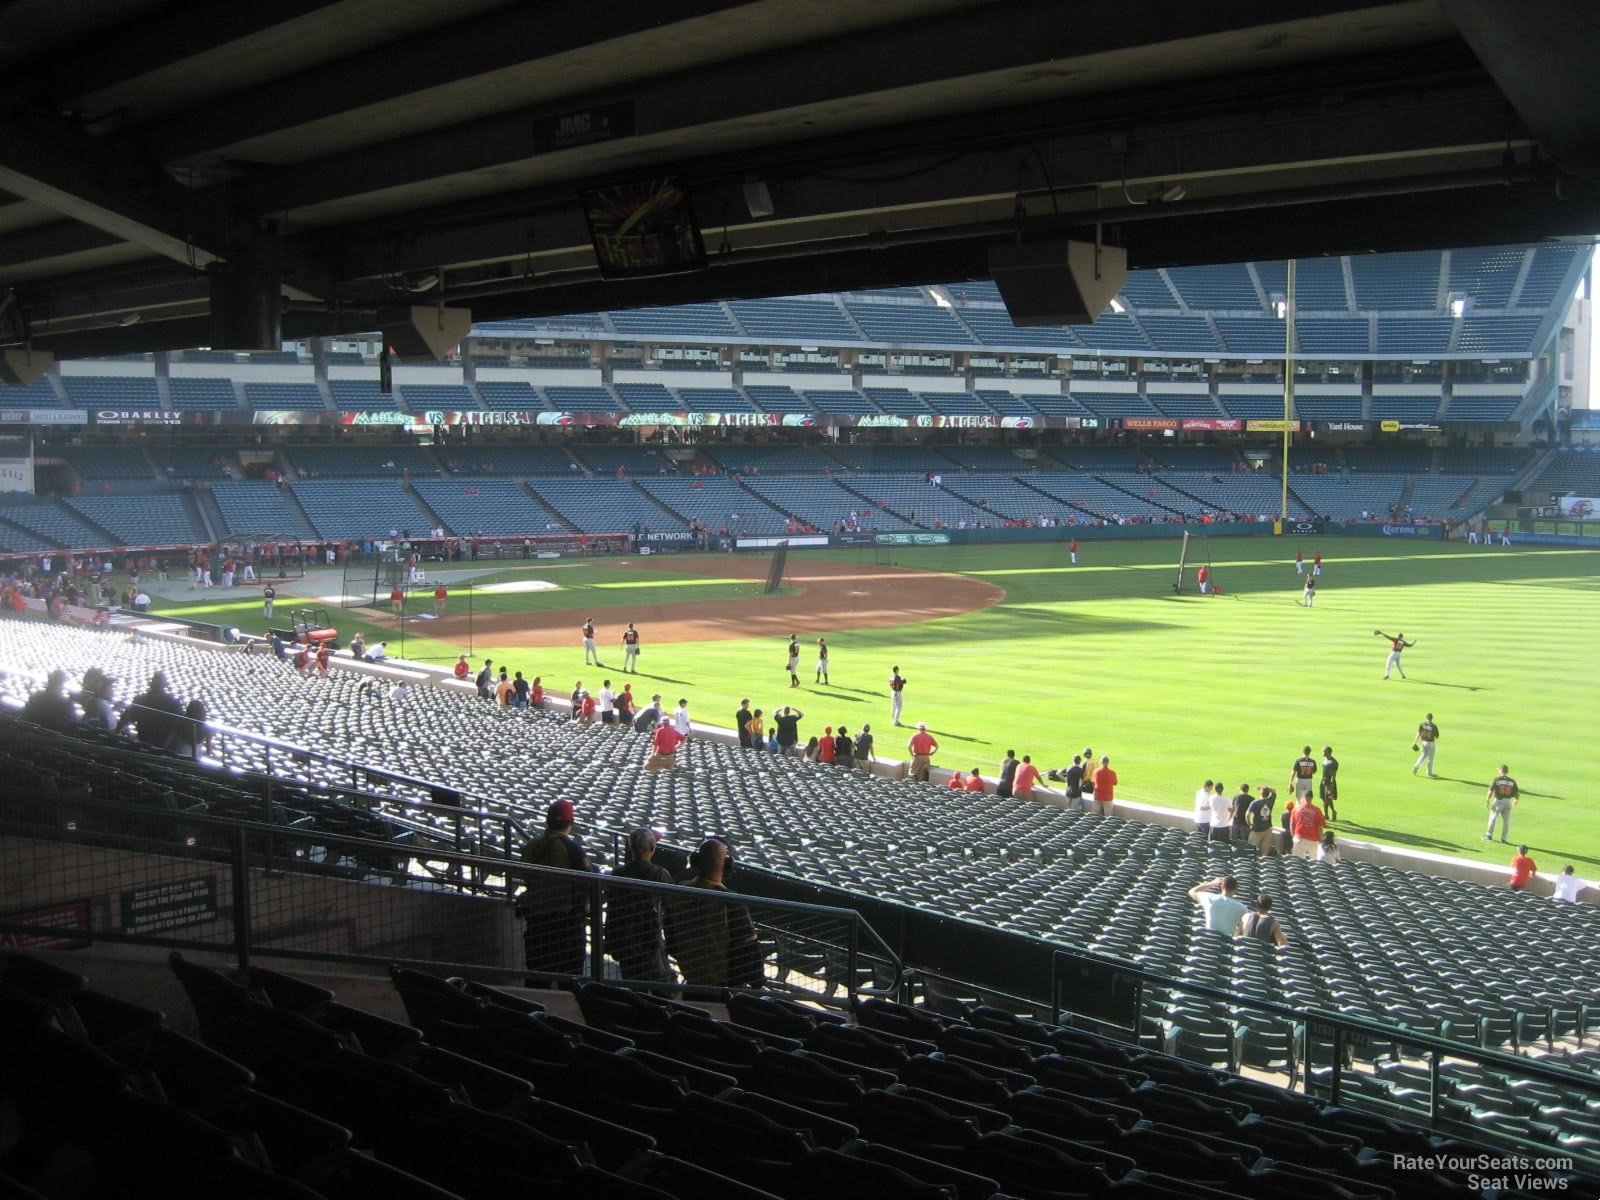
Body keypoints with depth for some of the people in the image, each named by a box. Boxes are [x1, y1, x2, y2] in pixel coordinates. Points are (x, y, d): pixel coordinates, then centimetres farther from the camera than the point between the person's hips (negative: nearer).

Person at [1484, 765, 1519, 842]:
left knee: (1493, 818, 6)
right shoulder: (1512, 781, 2)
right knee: (1506, 820, 11)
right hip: (1508, 802, 3)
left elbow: (1490, 791, -12)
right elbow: (1517, 793, 3)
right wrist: (1516, 801, 22)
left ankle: (1489, 835, 3)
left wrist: (1488, 800, -4)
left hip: (1498, 801, -3)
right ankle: (1504, 838, 11)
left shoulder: (1496, 779, -6)